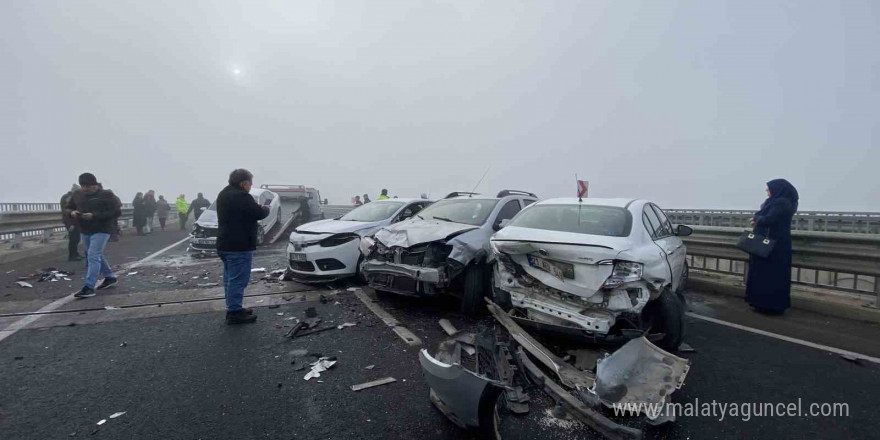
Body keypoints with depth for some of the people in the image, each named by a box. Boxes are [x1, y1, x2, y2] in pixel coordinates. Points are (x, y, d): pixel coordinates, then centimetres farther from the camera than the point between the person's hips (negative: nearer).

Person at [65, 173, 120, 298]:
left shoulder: (106, 195, -11)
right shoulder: (77, 195, 7)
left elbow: (117, 212, -17)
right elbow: (67, 208, 19)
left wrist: (95, 216, -24)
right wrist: (72, 212, -6)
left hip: (101, 230, -7)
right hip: (85, 231, 7)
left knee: (93, 256, -13)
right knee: (97, 256, 17)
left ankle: (89, 288, -13)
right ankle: (110, 277, 33)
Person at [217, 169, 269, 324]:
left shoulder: (223, 194, 14)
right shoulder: (241, 196, -18)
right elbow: (259, 213, -14)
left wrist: (258, 208, 10)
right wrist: (266, 208, 7)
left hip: (224, 244, 10)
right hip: (239, 246, -10)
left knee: (230, 278, 17)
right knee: (238, 280, -5)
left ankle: (233, 308, 26)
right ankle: (234, 312, 0)